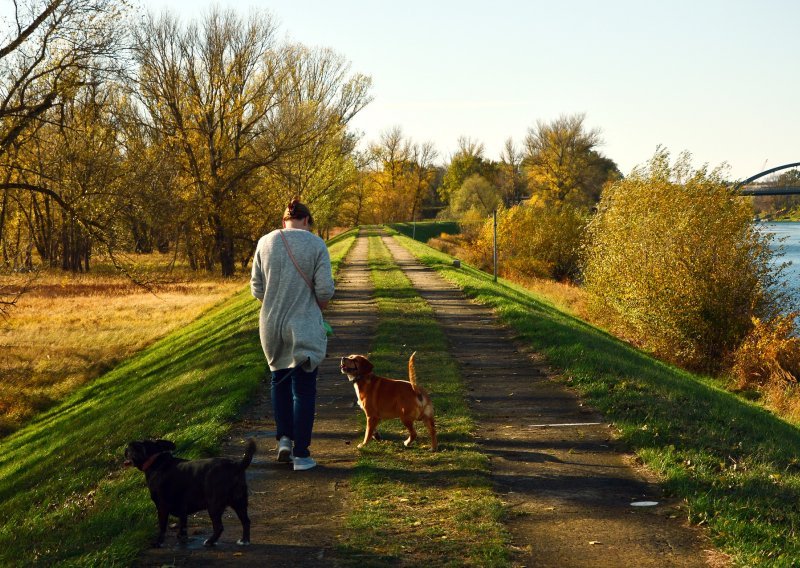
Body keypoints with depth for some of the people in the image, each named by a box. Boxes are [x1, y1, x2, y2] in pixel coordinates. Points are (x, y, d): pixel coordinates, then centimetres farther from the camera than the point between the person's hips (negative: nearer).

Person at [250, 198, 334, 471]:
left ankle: (284, 438, 15)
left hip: (271, 325, 3)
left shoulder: (265, 243, 0)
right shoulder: (315, 244, -8)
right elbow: (325, 289, -11)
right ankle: (301, 454, 7)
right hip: (304, 326, -3)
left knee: (279, 380, 23)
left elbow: (257, 288, 3)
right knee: (304, 389, 5)